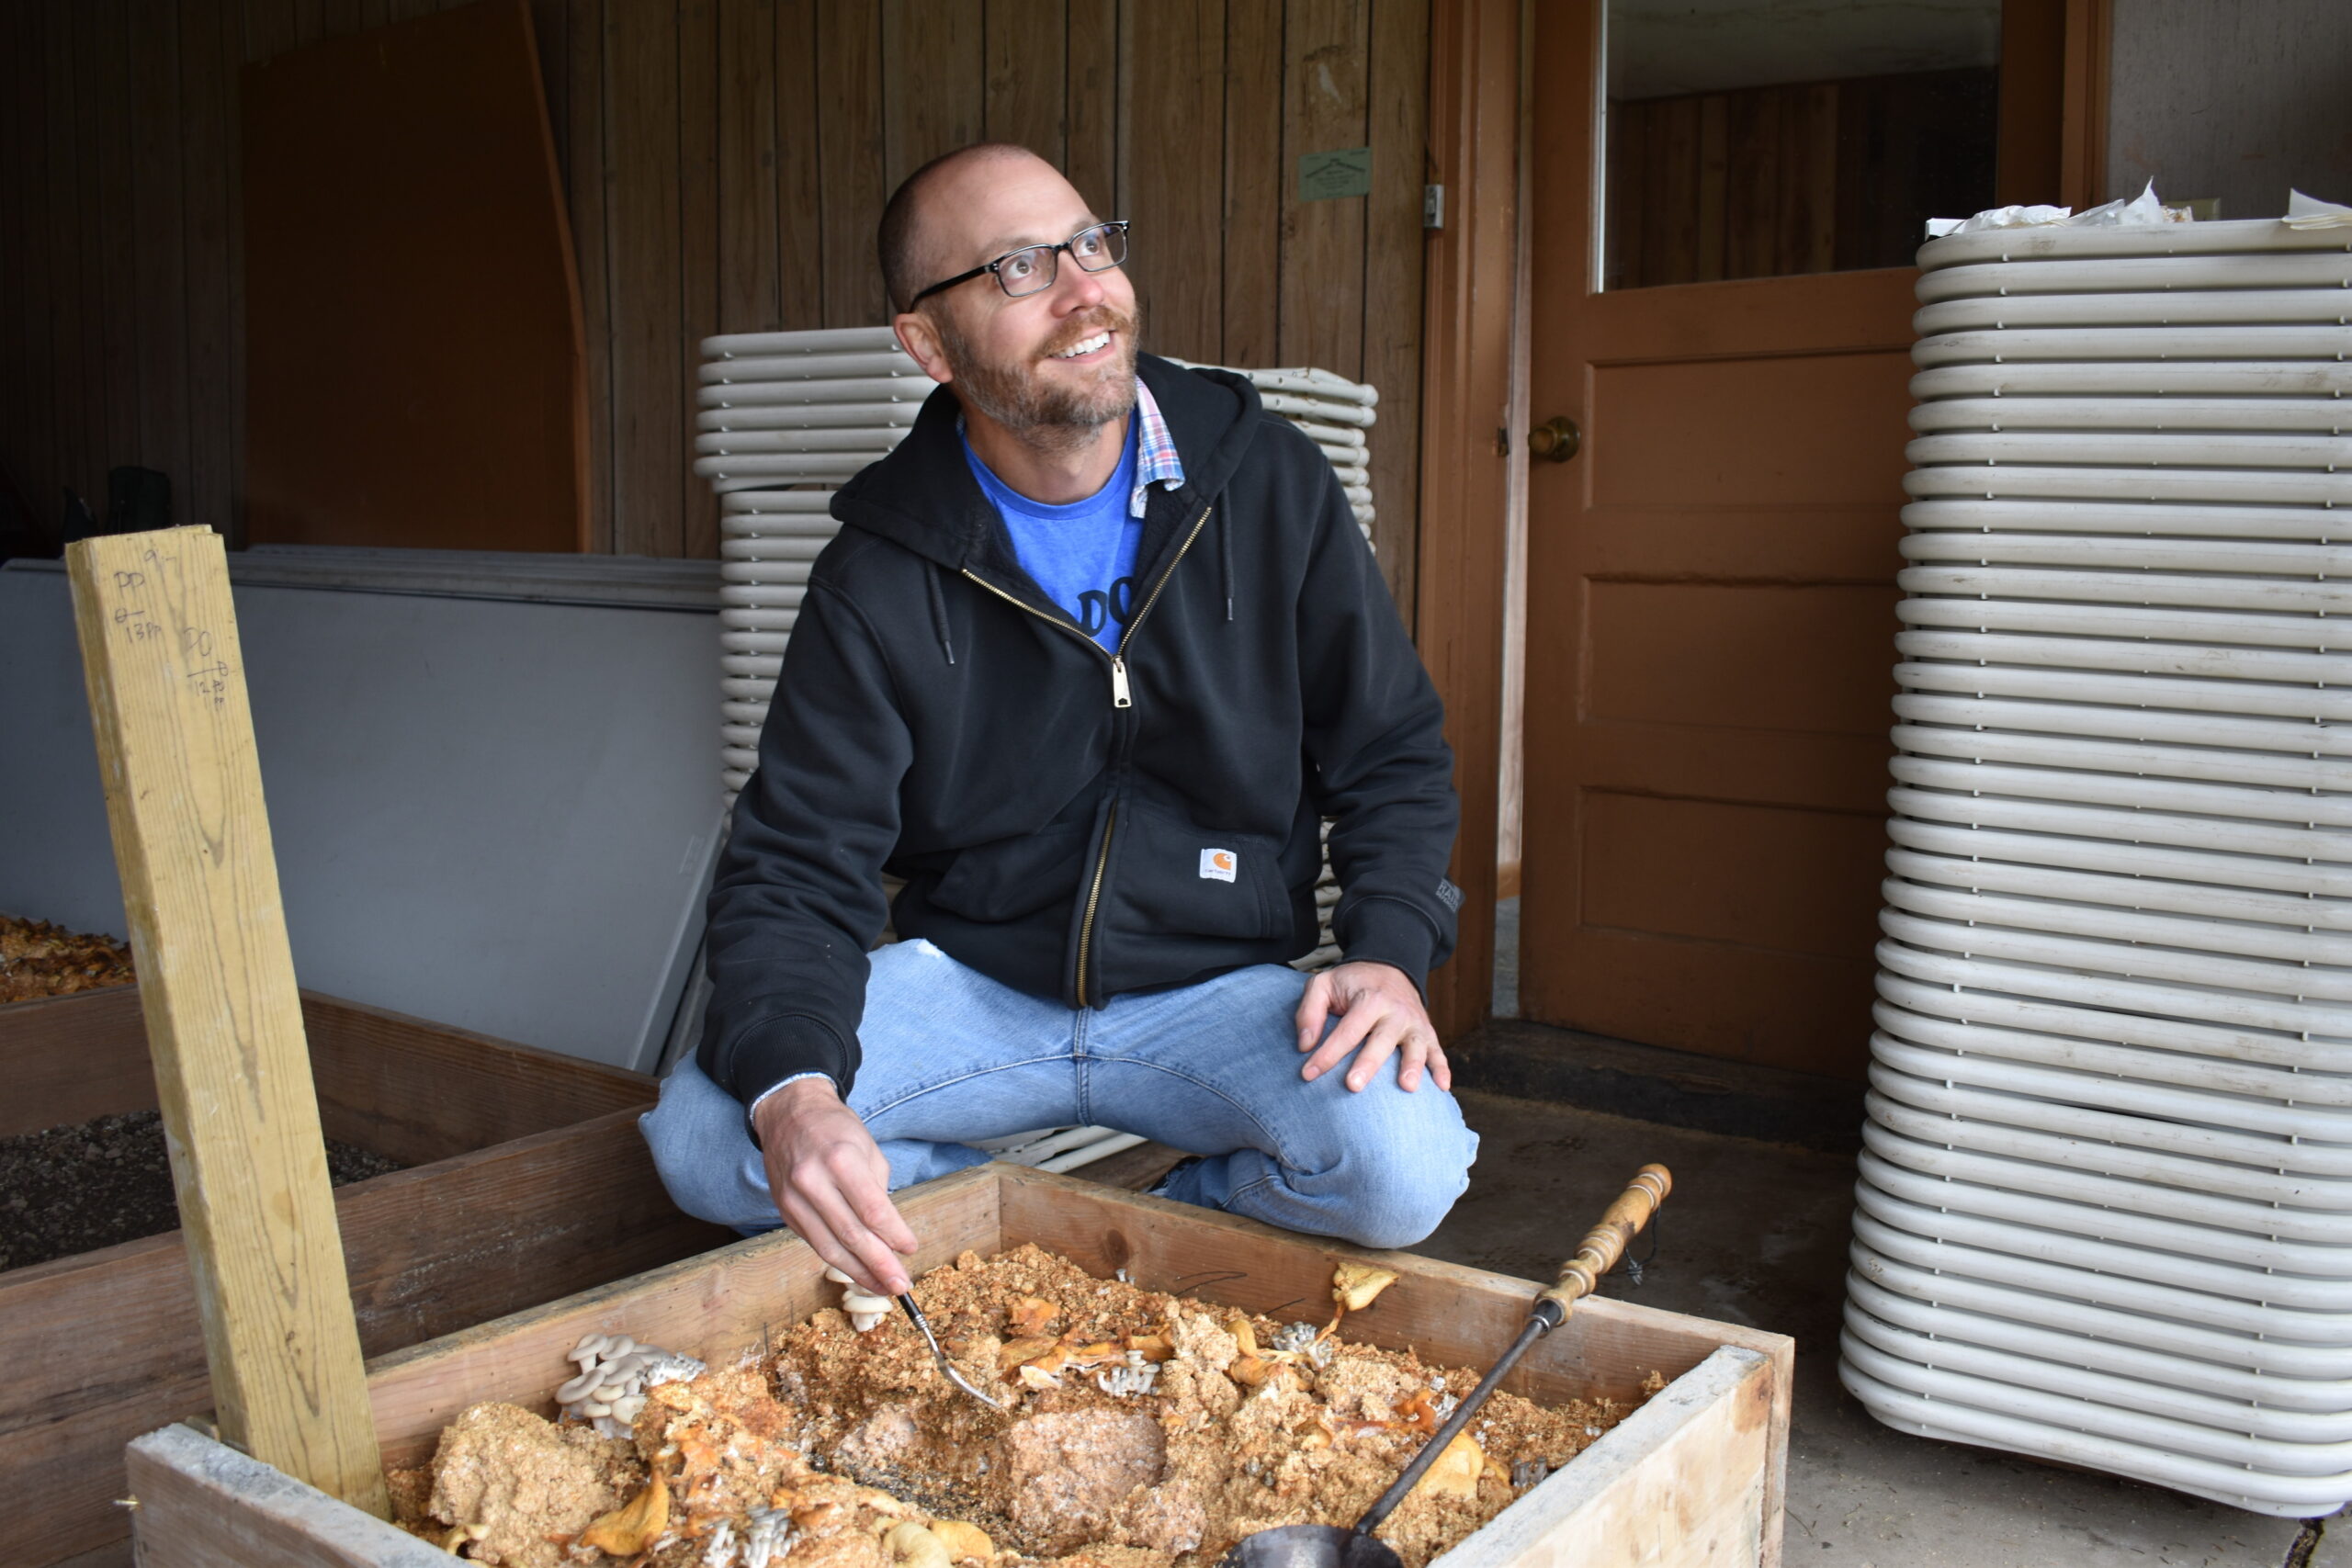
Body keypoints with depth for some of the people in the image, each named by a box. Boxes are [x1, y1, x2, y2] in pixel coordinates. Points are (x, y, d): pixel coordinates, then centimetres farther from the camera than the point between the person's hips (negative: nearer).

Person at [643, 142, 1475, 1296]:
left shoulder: (1269, 485, -4)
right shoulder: (881, 579, -7)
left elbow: (1393, 753, 4)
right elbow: (794, 867, -11)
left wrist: (1389, 951, -16)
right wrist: (792, 1094, -32)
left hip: (1217, 992, 0)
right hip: (968, 986, 1)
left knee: (1404, 1166, -29)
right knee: (701, 1135, -22)